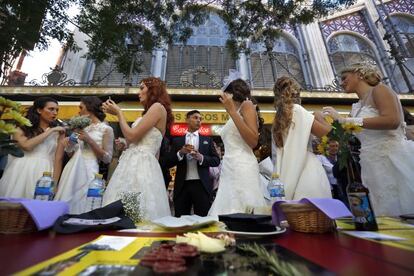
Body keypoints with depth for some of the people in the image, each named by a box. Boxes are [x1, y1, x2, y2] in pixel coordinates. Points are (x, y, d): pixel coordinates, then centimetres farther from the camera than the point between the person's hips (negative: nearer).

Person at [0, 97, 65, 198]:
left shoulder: (56, 133, 10)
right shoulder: (22, 129, 7)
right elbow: (27, 145, -15)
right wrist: (50, 131, -10)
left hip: (45, 173, 1)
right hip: (23, 170, -1)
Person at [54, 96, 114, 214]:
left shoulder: (106, 129, -4)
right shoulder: (83, 127, 14)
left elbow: (107, 158, -9)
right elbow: (72, 153, 20)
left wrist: (90, 140, -14)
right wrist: (69, 144, 0)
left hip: (88, 171, -6)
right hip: (71, 169, 6)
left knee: (80, 205, -2)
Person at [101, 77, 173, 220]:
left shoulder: (158, 107, -5)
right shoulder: (151, 111, 24)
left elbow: (132, 136, -11)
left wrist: (118, 113, 0)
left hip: (141, 165, -9)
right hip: (134, 163, 9)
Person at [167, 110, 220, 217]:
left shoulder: (207, 140, 11)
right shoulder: (177, 141, 10)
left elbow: (216, 161, 4)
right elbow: (169, 163, 5)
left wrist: (201, 158, -14)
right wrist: (180, 153, -13)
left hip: (201, 185, 0)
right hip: (182, 185, 1)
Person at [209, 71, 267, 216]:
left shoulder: (246, 104, 2)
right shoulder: (235, 116, 24)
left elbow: (253, 141, -13)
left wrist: (232, 111, -14)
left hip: (242, 168, -8)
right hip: (229, 169, 8)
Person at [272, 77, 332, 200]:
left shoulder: (278, 118, 14)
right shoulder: (297, 110, -4)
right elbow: (326, 133, -7)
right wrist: (319, 118, 10)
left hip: (289, 173, 7)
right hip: (306, 170, -6)